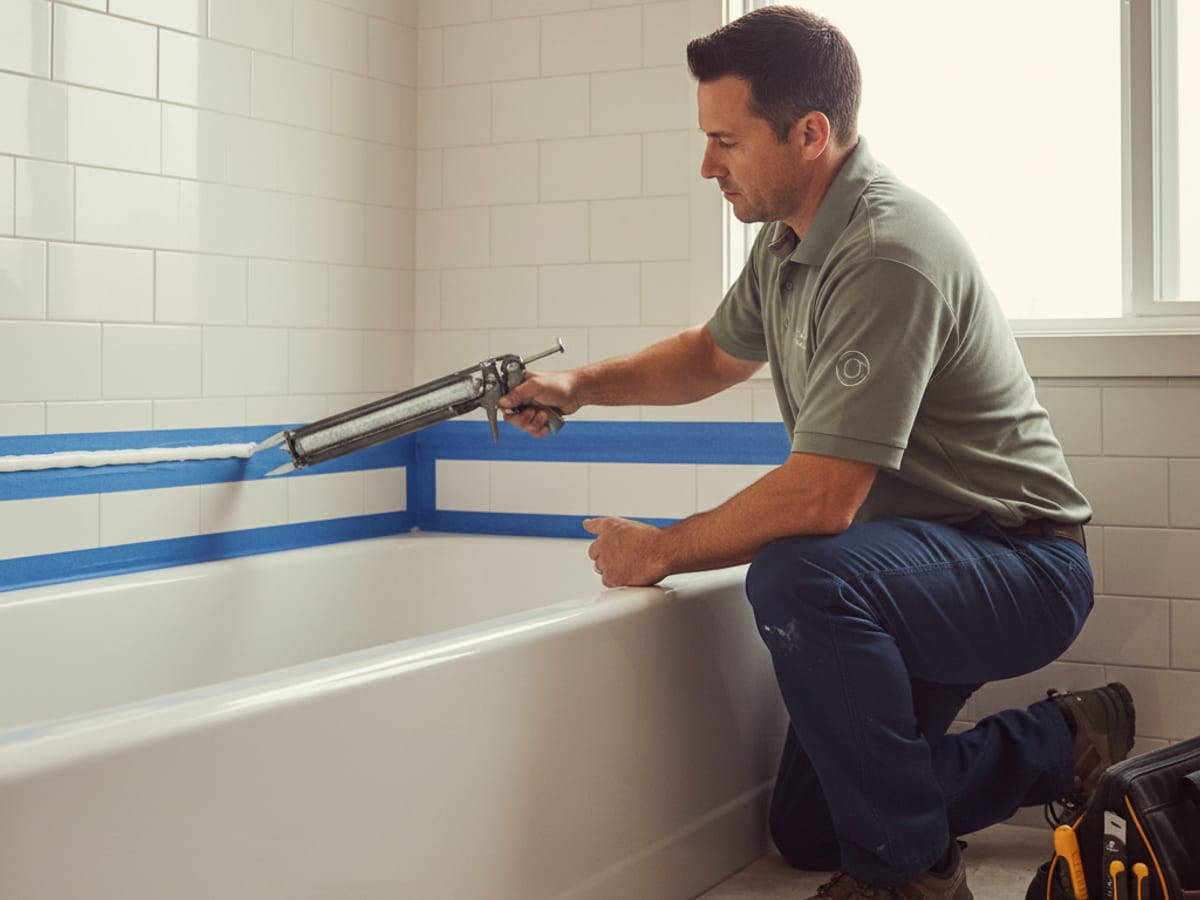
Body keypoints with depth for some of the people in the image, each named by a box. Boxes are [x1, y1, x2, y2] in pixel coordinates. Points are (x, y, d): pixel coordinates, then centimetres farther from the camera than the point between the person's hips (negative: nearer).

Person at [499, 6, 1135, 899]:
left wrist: (661, 551, -18)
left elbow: (819, 499, -32)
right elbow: (716, 353, 23)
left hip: (1019, 560, -9)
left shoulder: (887, 254, -28)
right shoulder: (787, 240, 2)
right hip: (911, 572, 9)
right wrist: (581, 383, 8)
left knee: (797, 576, -39)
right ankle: (1059, 745, 25)